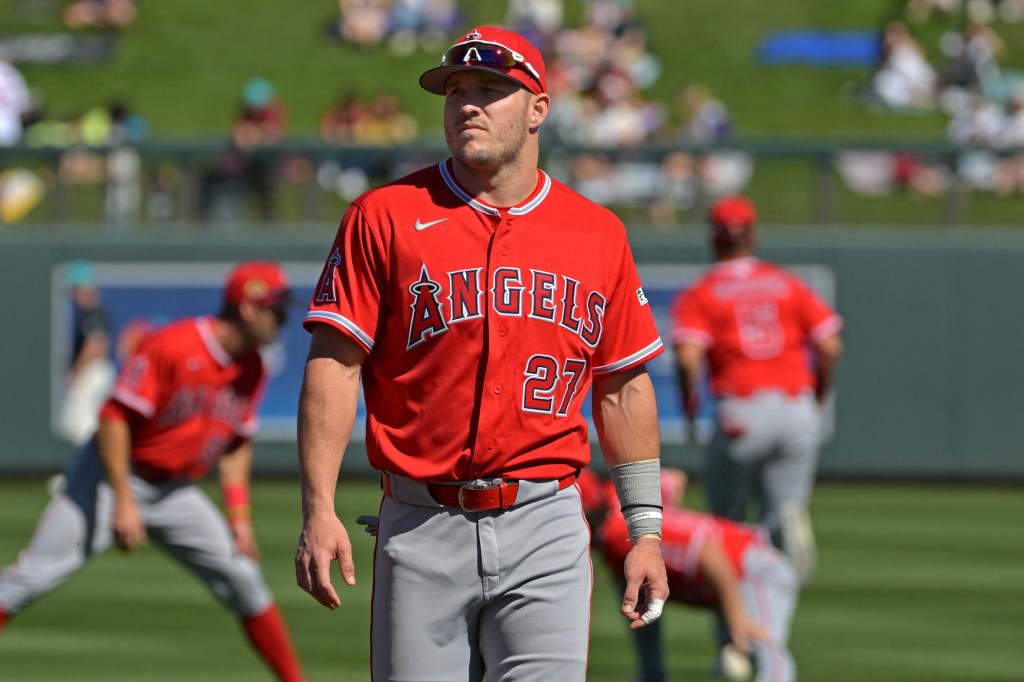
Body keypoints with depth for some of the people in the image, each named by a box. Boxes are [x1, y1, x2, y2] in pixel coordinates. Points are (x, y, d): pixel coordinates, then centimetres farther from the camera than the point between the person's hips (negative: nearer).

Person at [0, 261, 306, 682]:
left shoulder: (251, 370, 1)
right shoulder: (172, 347, -23)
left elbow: (236, 445, 13)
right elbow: (115, 416, -23)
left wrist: (239, 517, 6)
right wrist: (123, 502, -28)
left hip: (176, 492, 7)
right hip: (112, 478, -7)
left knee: (242, 580, 2)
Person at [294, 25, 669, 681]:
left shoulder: (599, 233, 9)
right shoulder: (386, 216, 2)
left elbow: (624, 388, 15)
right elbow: (335, 365, -3)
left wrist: (646, 530, 11)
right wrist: (320, 510, -12)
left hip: (545, 530, 1)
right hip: (421, 530, -1)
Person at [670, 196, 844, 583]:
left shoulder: (698, 295, 5)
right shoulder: (789, 285, 15)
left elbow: (688, 357, -11)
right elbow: (830, 347, 6)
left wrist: (689, 403, 6)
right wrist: (817, 400, 19)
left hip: (741, 412, -2)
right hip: (798, 404, 2)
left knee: (726, 518, 13)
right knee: (783, 508, 5)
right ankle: (790, 523, -31)